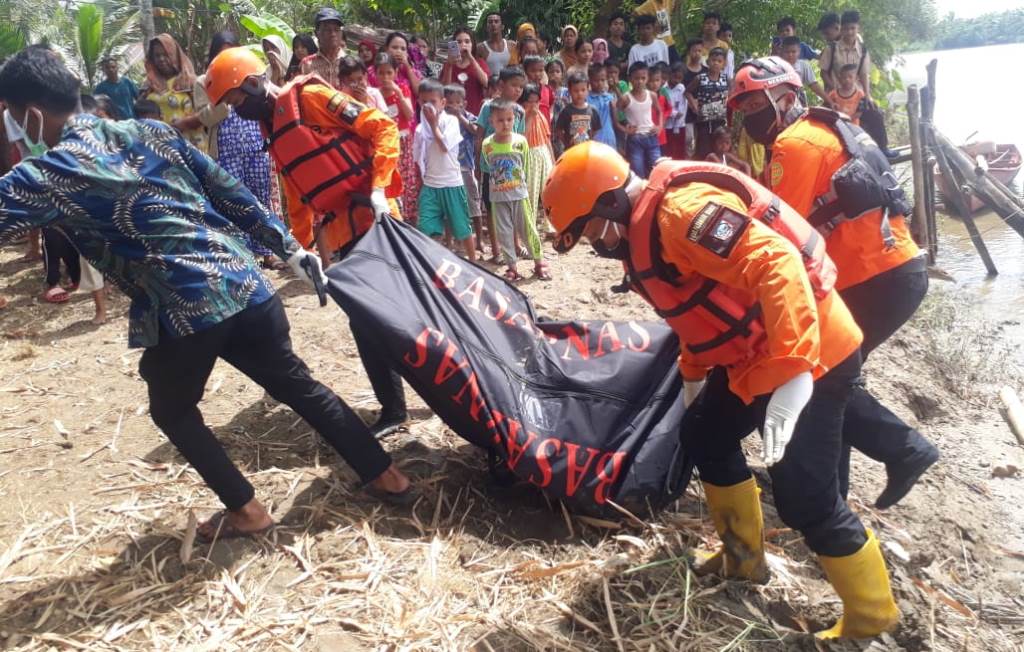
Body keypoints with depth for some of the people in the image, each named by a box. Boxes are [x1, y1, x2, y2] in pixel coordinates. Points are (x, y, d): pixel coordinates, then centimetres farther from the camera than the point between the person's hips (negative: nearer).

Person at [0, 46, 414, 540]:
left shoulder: (47, 175, -3)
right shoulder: (150, 132, 11)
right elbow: (231, 193, 12)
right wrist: (288, 246, 18)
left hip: (181, 311, -5)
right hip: (243, 282, 6)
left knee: (173, 412, 22)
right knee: (299, 386, 19)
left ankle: (245, 510, 27)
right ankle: (386, 476, 26)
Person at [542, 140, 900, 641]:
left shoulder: (681, 209, -25)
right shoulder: (643, 231, 9)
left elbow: (776, 265, -34)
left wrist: (791, 374, -39)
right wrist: (693, 373, 29)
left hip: (808, 358, -10)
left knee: (805, 499, -6)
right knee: (703, 438, 21)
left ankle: (871, 618, 19)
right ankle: (743, 557, 37)